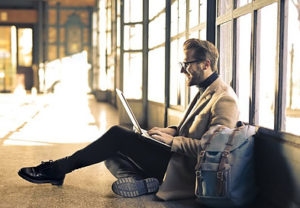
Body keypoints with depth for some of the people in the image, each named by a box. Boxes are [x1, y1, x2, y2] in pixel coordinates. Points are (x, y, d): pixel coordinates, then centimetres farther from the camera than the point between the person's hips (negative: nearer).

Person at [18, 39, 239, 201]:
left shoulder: (224, 99, -15)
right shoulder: (205, 91, 17)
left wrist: (172, 140, -21)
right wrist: (173, 130, 8)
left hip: (184, 169, -10)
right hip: (176, 156, 10)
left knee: (118, 135, -14)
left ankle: (59, 168, -3)